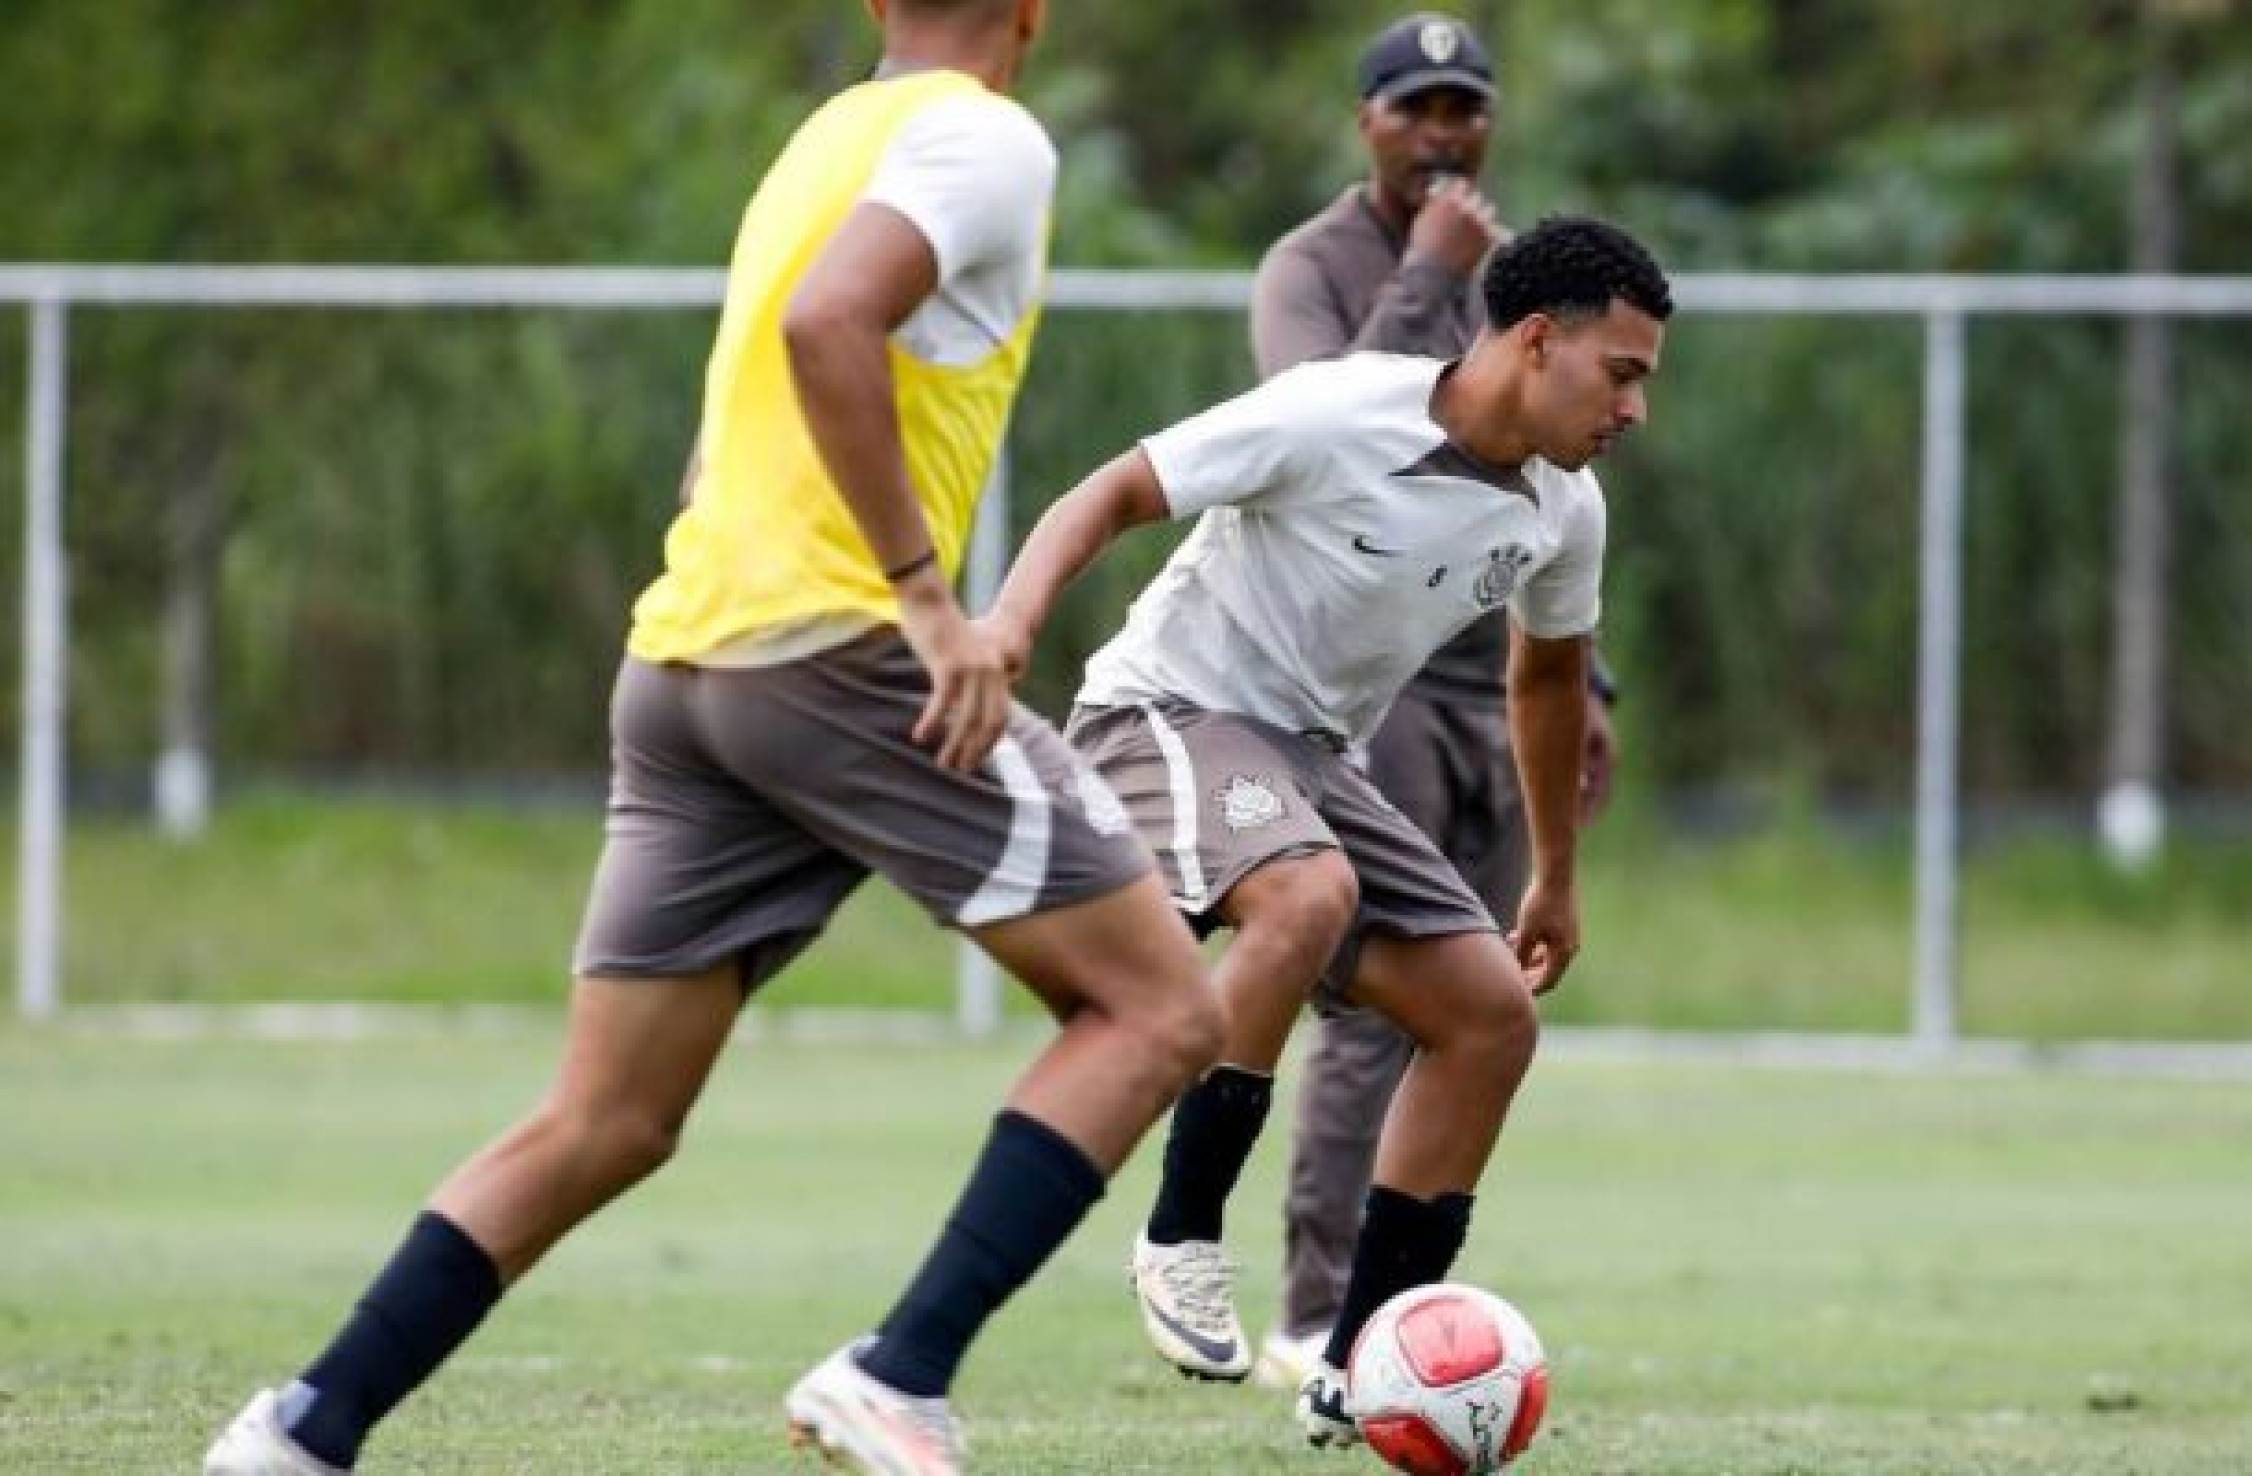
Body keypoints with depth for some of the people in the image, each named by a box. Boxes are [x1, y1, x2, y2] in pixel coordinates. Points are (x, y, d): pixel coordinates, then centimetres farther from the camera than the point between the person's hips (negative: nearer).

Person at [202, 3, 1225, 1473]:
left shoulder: (823, 142, 23)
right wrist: (929, 595, -20)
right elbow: (827, 322, -21)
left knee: (599, 1129, 10)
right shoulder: (986, 140, -4)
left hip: (681, 661, 8)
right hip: (834, 647, -8)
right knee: (1159, 1012, -1)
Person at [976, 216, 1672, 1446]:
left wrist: (1554, 879, 30)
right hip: (1169, 710, -8)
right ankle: (1181, 1240, -22)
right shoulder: (1335, 418, -21)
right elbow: (1116, 493, -18)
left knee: (1491, 1015, -2)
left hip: (1309, 753, 8)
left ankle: (1357, 1378, 3)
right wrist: (1014, 617, -35)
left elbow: (1547, 677, 21)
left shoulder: (1562, 512, 1)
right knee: (1309, 896, -37)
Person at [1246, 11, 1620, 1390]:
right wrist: (1429, 278, -22)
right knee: (1381, 1008, -15)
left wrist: (1579, 679, 19)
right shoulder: (1314, 269, -6)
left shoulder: (1510, 279, 15)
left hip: (1488, 688, 7)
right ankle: (1319, 1323, -15)